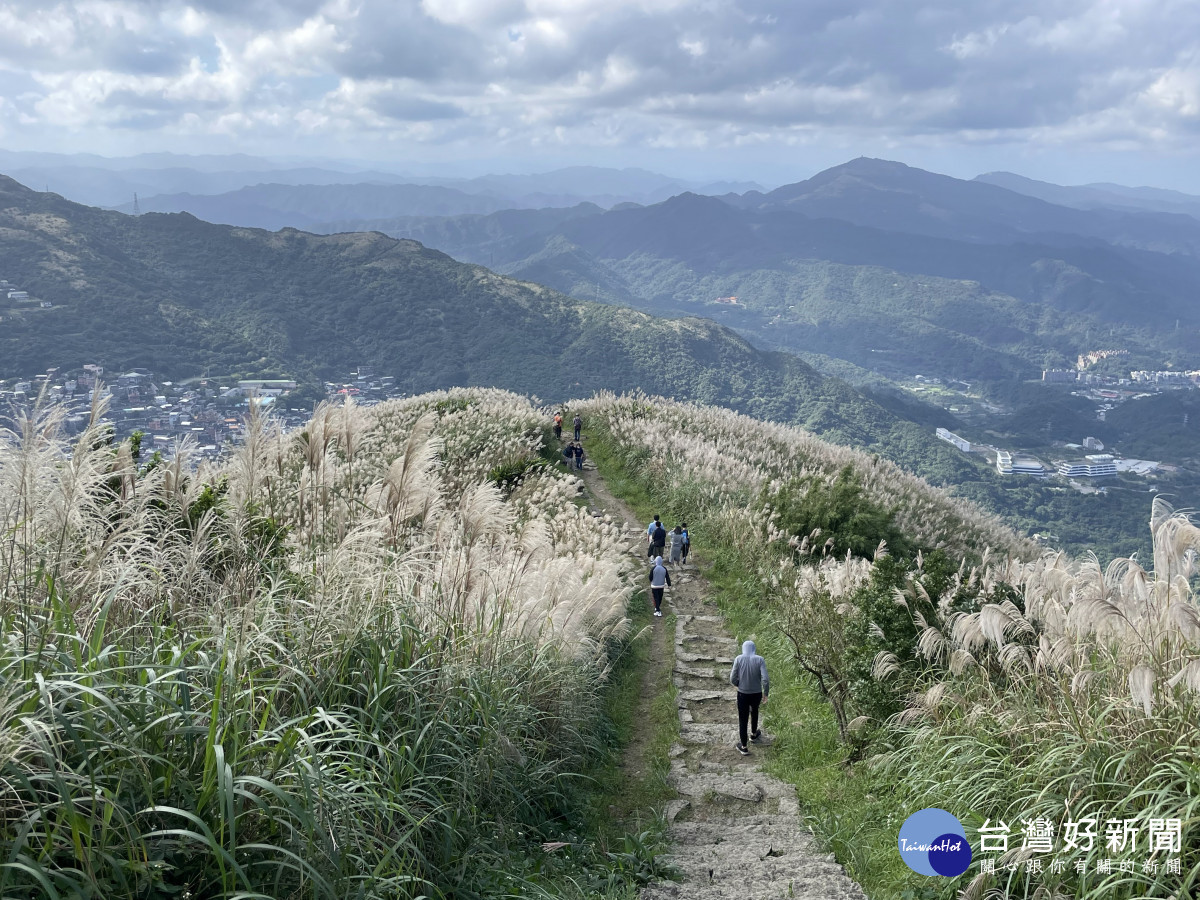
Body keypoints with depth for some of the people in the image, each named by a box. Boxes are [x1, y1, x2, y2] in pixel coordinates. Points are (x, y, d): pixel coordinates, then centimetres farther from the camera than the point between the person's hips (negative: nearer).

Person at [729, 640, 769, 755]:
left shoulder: (739, 659, -11)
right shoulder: (760, 660, -12)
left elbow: (733, 680, -10)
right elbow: (765, 680, -20)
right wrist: (765, 694, -4)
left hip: (742, 694, -1)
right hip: (756, 694, 1)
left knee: (742, 720, 14)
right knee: (754, 711, 32)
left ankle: (743, 747, 21)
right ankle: (754, 735, 50)